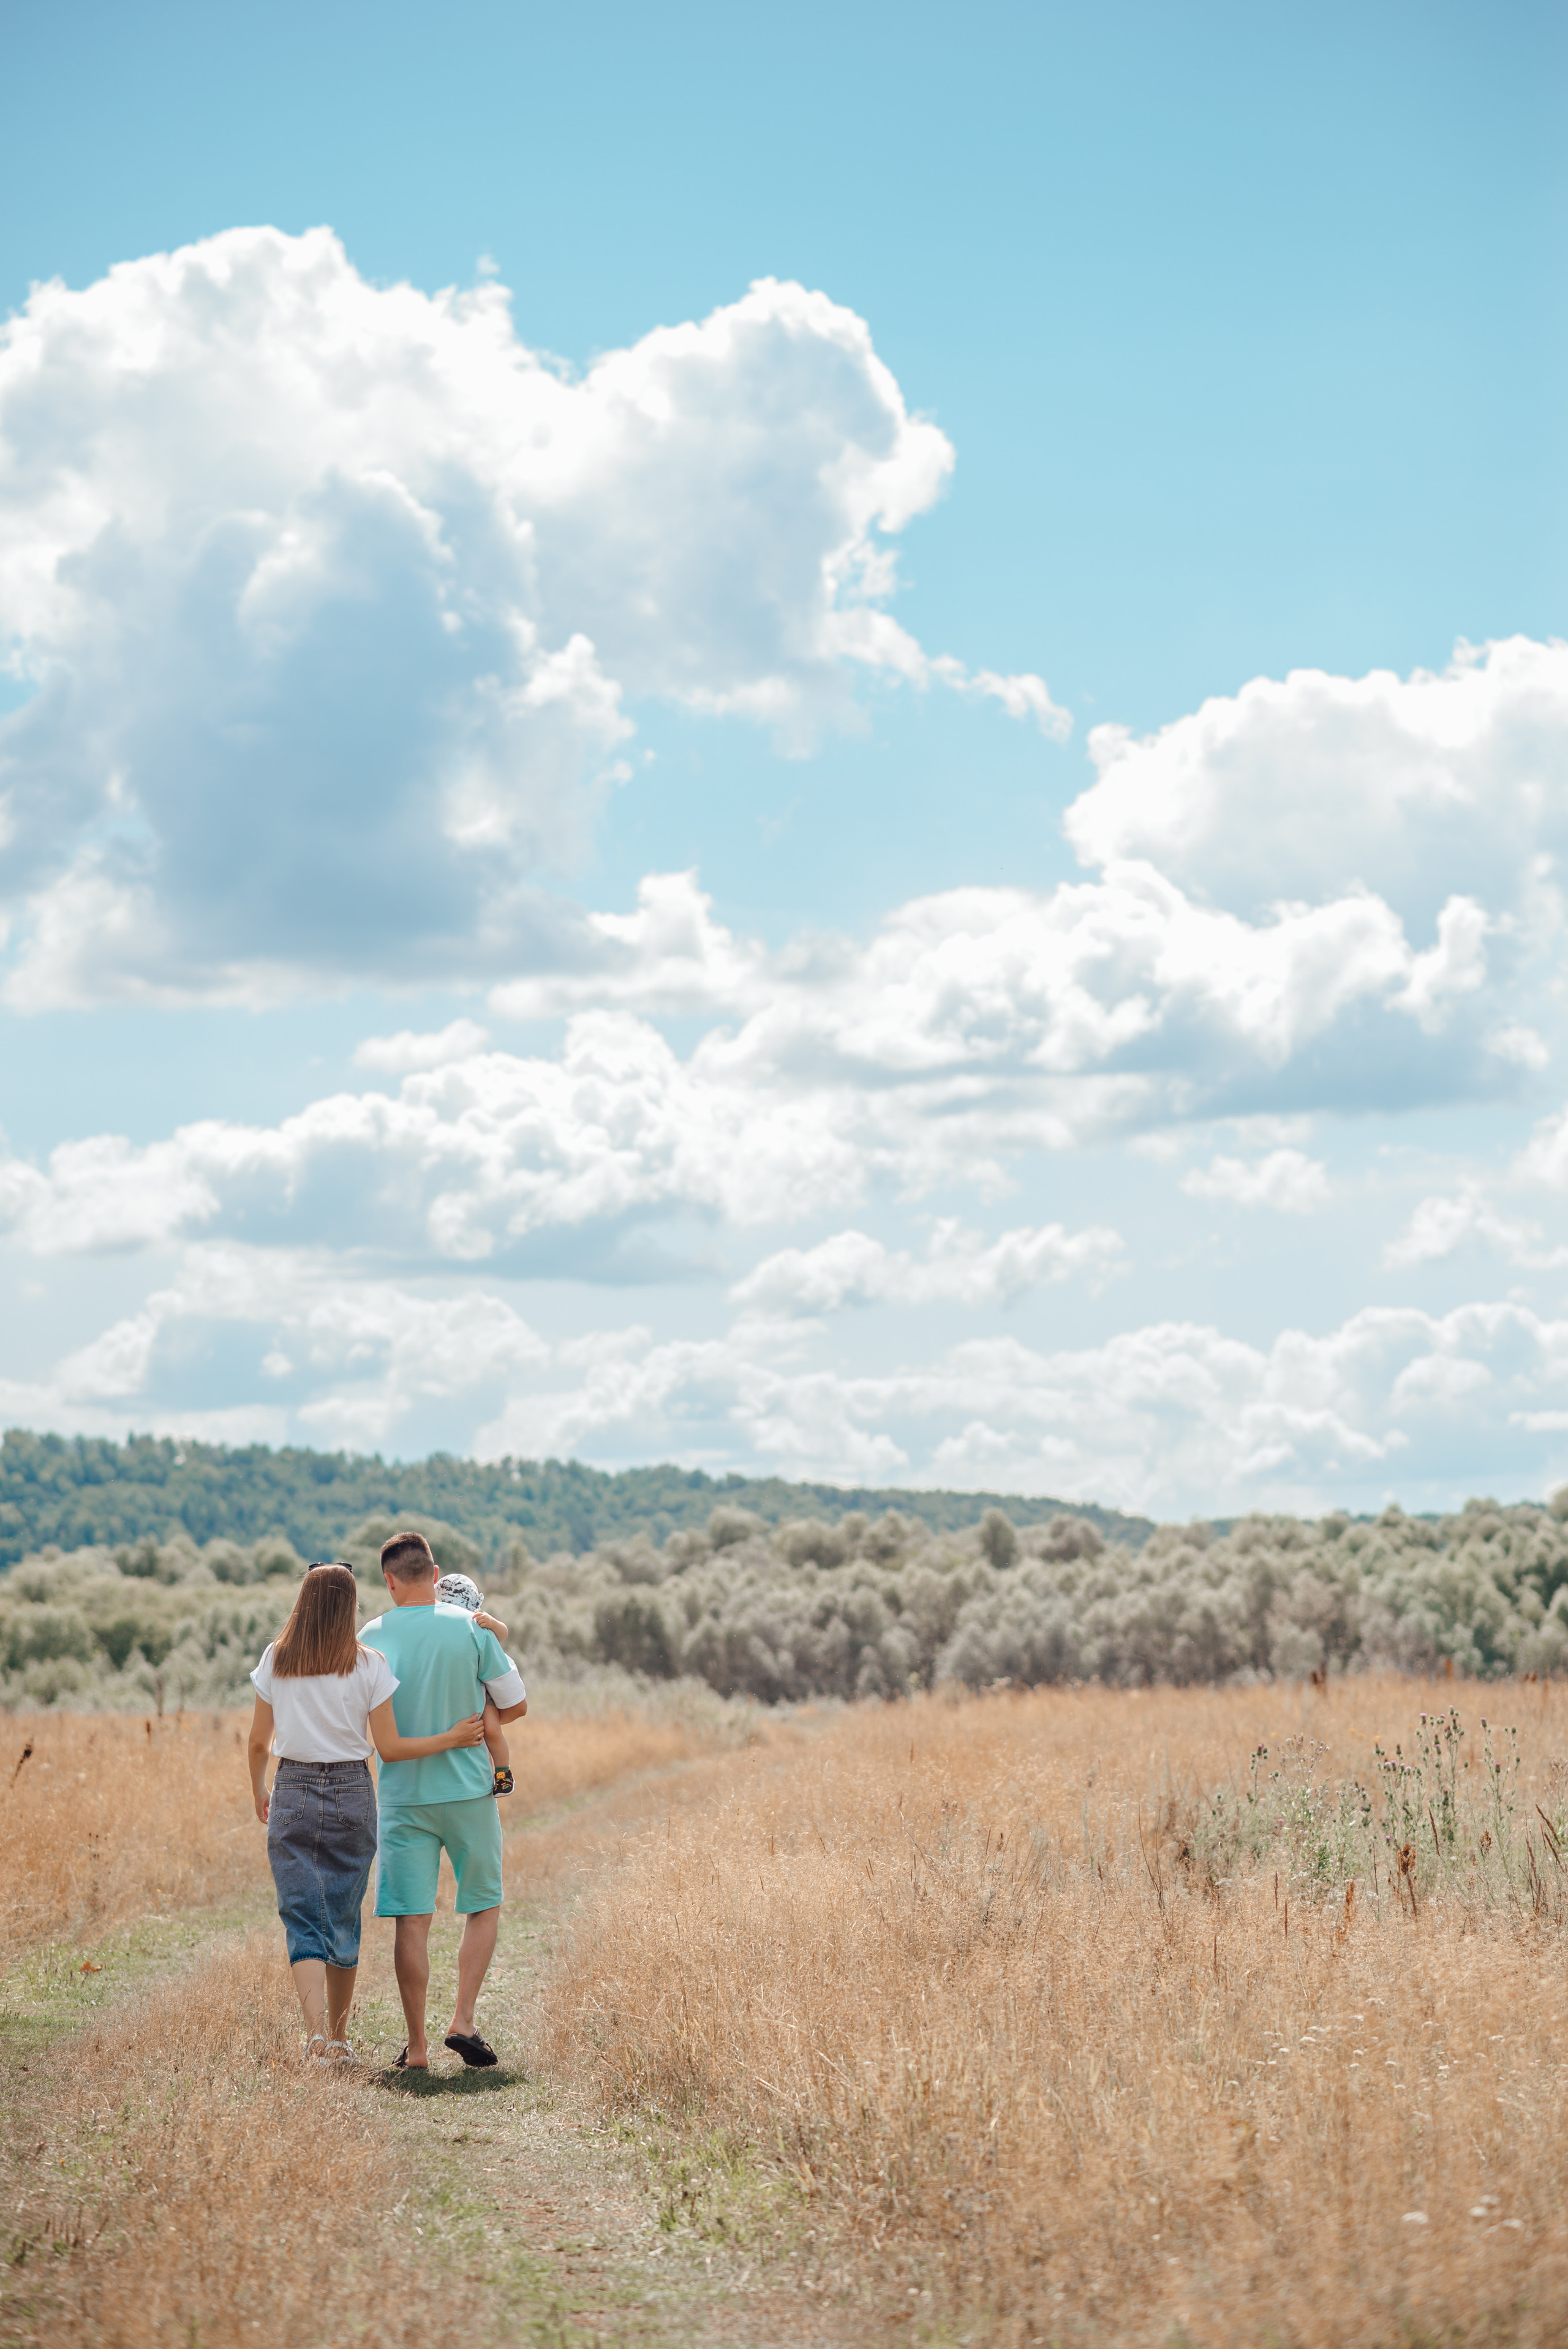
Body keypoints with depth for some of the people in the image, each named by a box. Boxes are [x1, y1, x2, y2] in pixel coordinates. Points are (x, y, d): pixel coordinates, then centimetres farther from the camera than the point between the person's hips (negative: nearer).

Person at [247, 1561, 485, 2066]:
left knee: (303, 1920, 0)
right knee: (344, 1920, 13)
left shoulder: (275, 1660, 0)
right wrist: (453, 1739, 4)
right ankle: (338, 2038, 23)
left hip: (292, 1794, 1)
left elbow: (259, 1742, 5)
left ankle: (315, 2032, -19)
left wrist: (258, 1791, 22)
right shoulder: (368, 1665, -6)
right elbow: (390, 1748, -6)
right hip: (351, 1795, 0)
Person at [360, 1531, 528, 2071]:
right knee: (483, 1907, 15)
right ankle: (463, 2021, 3)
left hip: (403, 1797, 1)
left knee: (412, 1920, 3)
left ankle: (417, 2047, 3)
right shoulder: (471, 1628, -6)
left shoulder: (371, 1638, -3)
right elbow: (516, 1705, 0)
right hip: (469, 1790, -1)